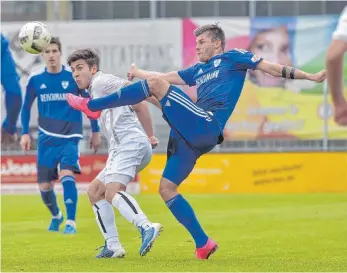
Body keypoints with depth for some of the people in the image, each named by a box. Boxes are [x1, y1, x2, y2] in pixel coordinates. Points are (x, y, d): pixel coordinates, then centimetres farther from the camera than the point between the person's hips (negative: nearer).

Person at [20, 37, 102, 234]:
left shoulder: (74, 77, -5)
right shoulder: (35, 80, 0)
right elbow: (26, 107, 13)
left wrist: (96, 132, 8)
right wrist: (25, 133, 5)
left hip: (70, 137, -3)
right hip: (46, 139, 3)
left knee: (67, 174, -25)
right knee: (44, 186, 4)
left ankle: (71, 222, -20)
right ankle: (56, 216, 34)